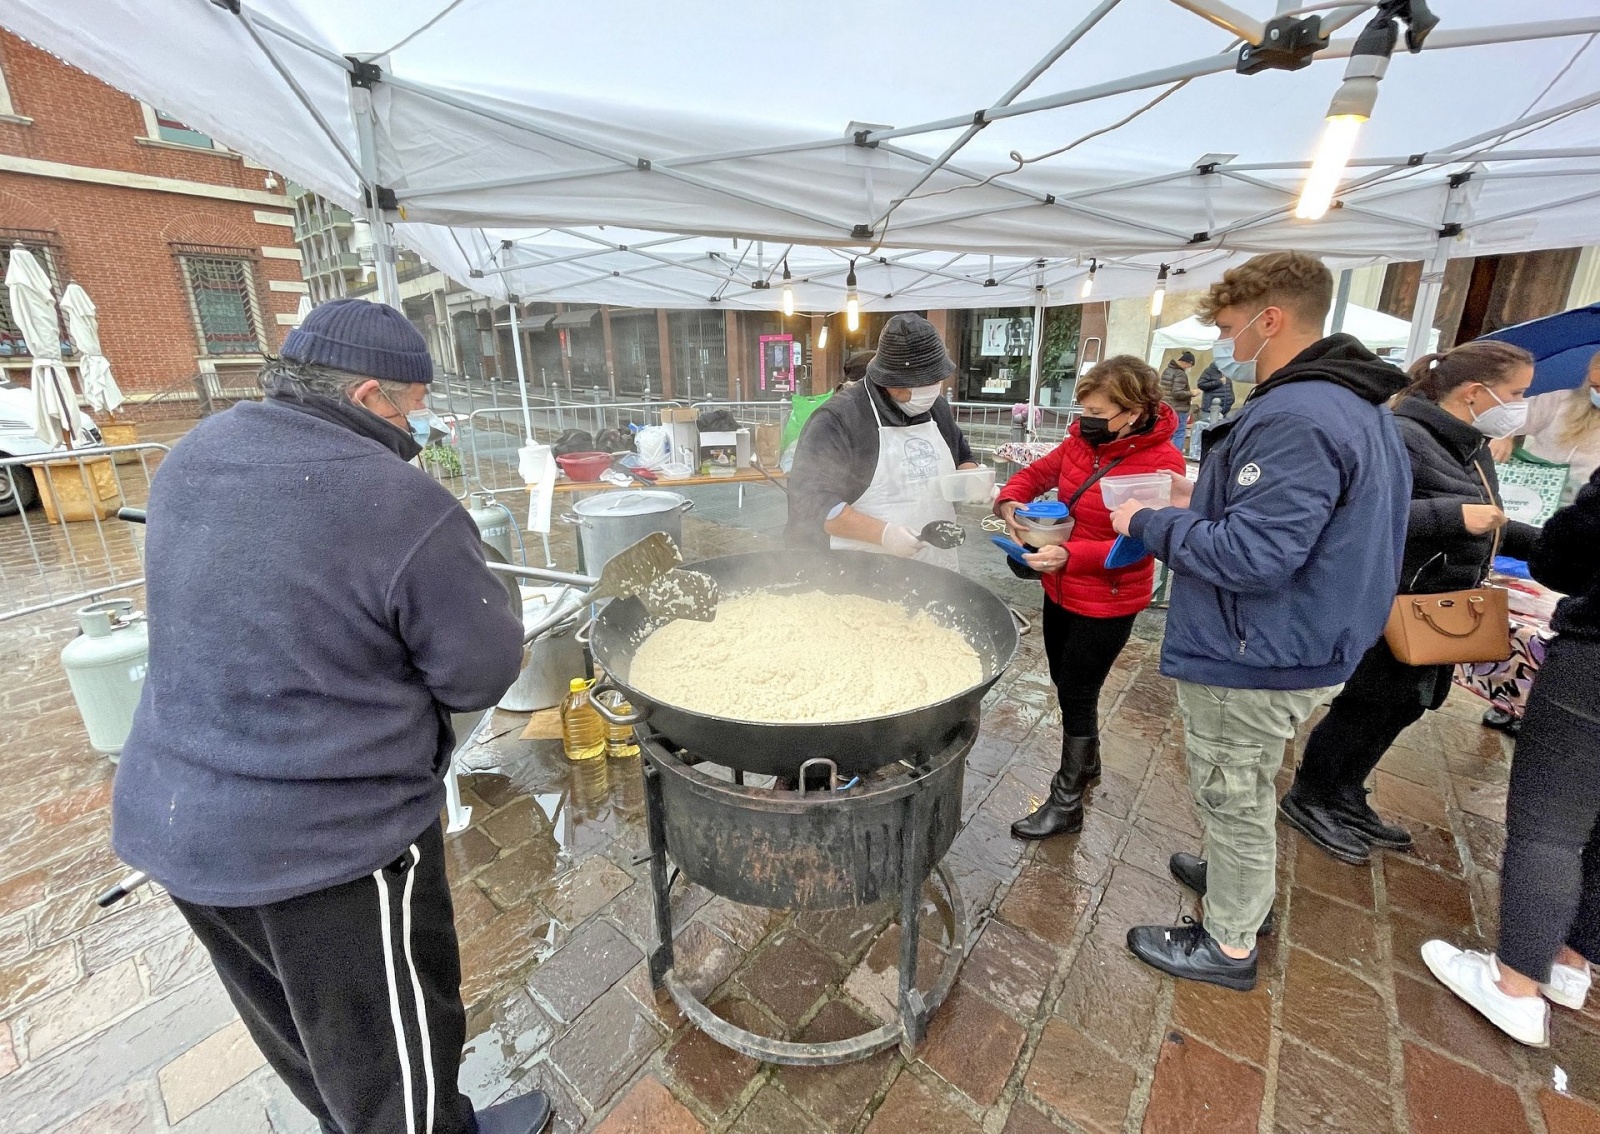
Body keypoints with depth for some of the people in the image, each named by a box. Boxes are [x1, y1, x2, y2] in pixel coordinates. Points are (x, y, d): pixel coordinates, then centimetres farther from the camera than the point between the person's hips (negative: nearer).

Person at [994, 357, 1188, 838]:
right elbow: (1037, 474, 9)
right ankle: (1086, 761, 47)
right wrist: (1011, 502, -12)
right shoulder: (1084, 441, -2)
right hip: (1061, 591, 7)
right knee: (1066, 683, 21)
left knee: (1076, 694, 2)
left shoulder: (1160, 462, -20)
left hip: (1107, 603, -7)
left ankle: (1066, 804, 21)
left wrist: (1069, 555, -36)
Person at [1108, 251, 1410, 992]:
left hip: (1252, 659, -10)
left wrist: (1149, 523, -18)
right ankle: (1241, 883, 49)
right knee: (1242, 794, 28)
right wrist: (1209, 497, 10)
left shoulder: (1295, 418, -26)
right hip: (1292, 646, 10)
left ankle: (1228, 945, 30)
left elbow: (1251, 555, -30)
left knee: (1234, 800, 9)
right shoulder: (1354, 404, 10)